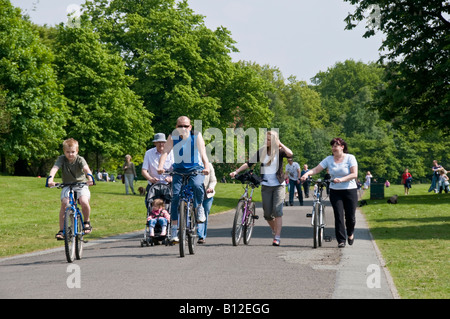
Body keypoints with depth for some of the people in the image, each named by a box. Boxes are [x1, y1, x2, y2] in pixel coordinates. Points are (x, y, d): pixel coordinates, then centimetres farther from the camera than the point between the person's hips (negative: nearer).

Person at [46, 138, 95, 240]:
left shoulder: (80, 160, -12)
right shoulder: (61, 159, -9)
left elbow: (86, 168, -31)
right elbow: (54, 168, -26)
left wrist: (90, 178, -53)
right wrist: (50, 179, -47)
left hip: (81, 185, -1)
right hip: (67, 186, 1)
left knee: (84, 202, -28)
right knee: (64, 204, -23)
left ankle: (87, 222, 0)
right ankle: (62, 230, -16)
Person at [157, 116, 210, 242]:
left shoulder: (196, 136, -7)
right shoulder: (173, 137, -1)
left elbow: (203, 152, -19)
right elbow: (165, 152, -13)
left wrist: (206, 167, -37)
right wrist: (160, 167, -32)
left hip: (196, 169, -2)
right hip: (178, 169, 2)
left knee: (197, 185, -34)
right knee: (175, 196, -13)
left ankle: (199, 207, -3)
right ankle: (174, 229, -8)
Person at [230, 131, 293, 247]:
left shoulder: (279, 151, -4)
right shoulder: (261, 152, 5)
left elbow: (290, 154, -25)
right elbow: (249, 163, 3)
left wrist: (280, 144, -16)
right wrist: (236, 171, -6)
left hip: (278, 185, -3)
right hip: (266, 186, 3)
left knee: (277, 210, -15)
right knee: (267, 213, 3)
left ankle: (277, 238, -14)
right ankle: (274, 231, 30)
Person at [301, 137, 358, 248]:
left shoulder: (350, 158, -5)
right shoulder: (329, 159, 3)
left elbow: (354, 174, -14)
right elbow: (316, 169, -3)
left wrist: (341, 179, -28)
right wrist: (307, 174, -23)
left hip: (350, 190, -2)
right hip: (335, 191, 2)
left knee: (350, 217, 2)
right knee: (338, 216, -6)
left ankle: (350, 233, 33)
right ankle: (341, 240, 2)